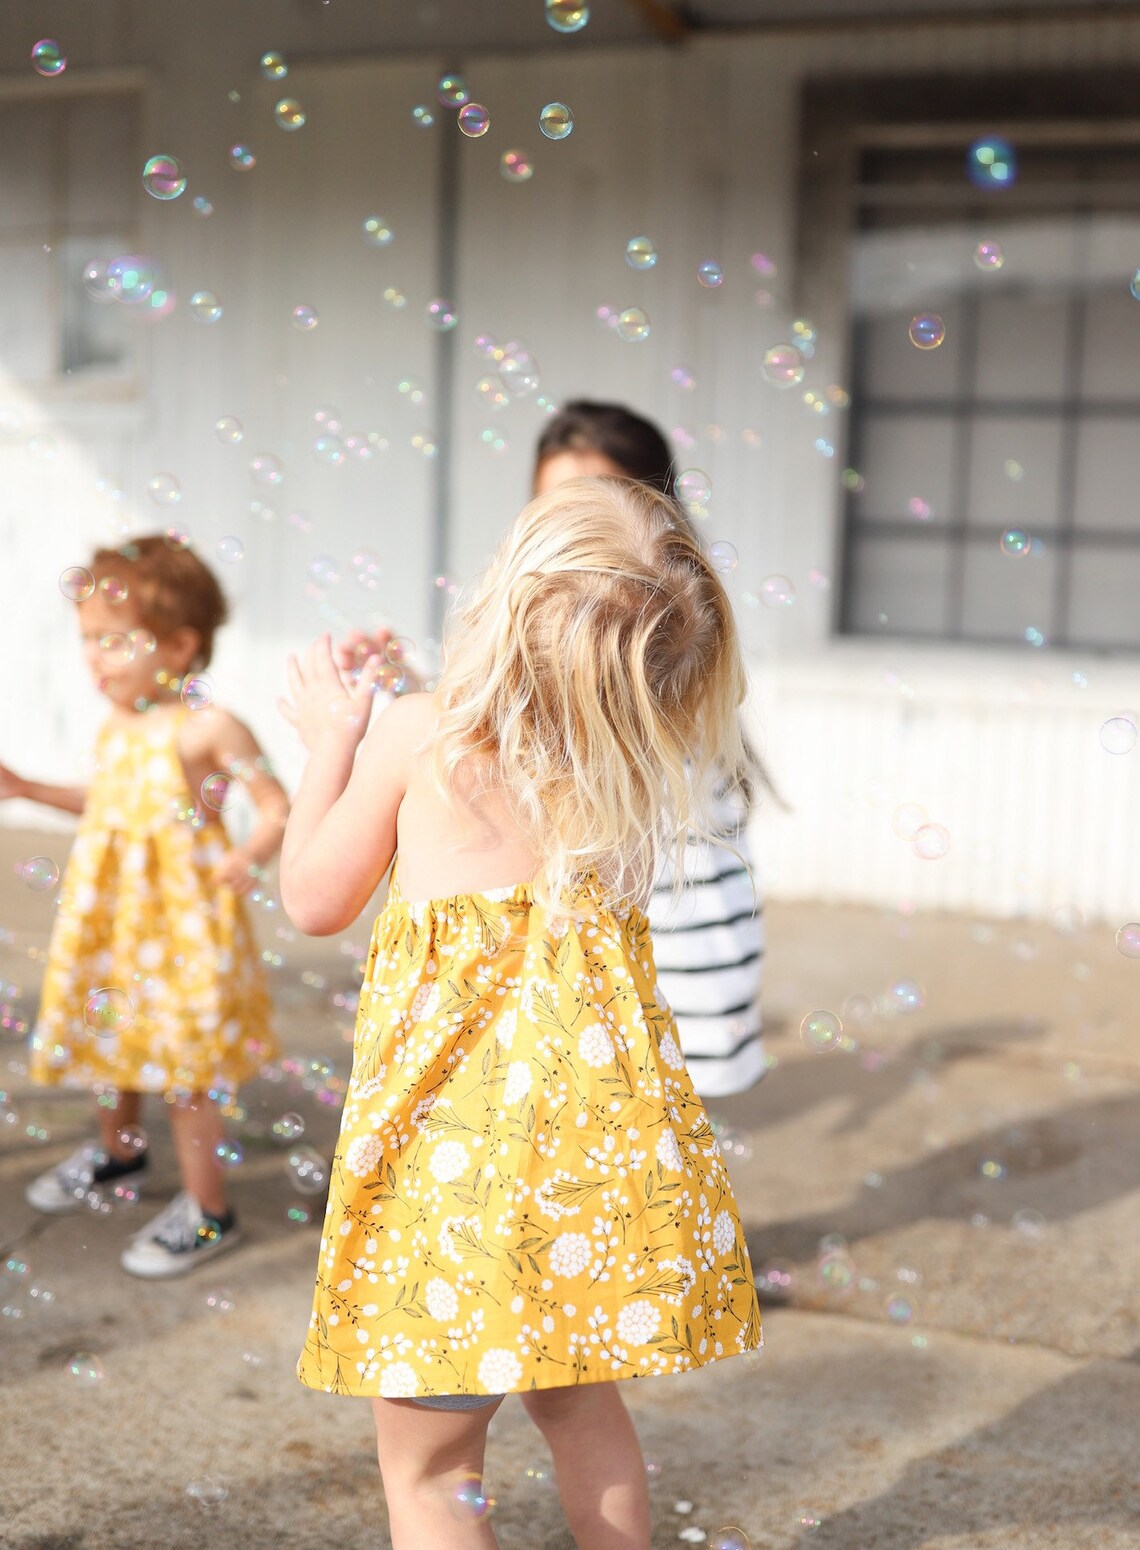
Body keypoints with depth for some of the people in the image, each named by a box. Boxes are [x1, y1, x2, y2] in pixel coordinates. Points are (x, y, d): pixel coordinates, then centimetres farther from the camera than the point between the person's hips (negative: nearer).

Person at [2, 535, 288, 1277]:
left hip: (182, 915, -7)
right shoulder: (117, 726, 6)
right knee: (111, 1030, 22)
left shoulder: (207, 728, -16)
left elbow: (278, 808, -17)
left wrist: (250, 855, -36)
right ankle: (119, 1149, 48)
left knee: (182, 1061, -3)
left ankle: (208, 1210, 12)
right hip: (110, 909, 8)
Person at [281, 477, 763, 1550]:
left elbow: (313, 899, 3)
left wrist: (330, 745, 15)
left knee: (426, 1462, 9)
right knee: (580, 1397, 27)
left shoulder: (418, 735, -10)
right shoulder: (643, 771, 0)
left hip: (464, 1131, -5)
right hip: (607, 1131, 5)